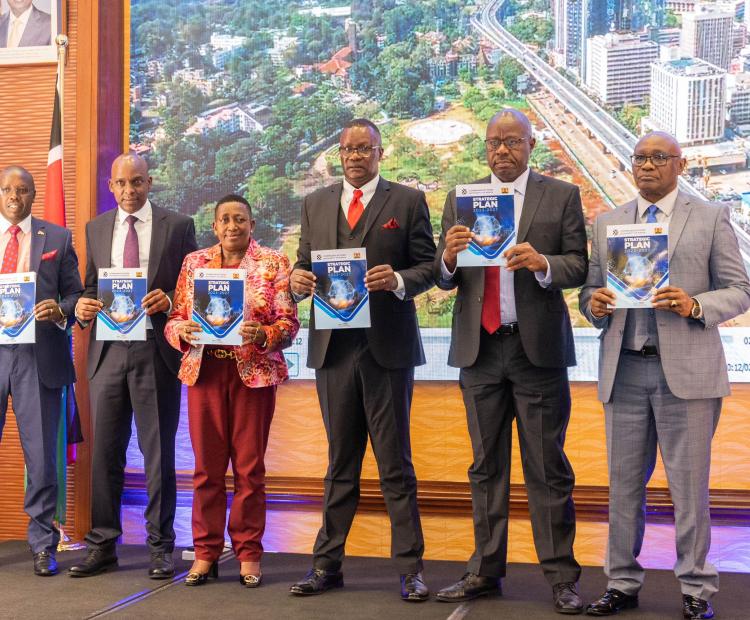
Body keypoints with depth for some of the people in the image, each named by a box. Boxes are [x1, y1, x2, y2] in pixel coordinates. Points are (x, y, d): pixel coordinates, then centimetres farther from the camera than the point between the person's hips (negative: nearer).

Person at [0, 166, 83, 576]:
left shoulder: (58, 239, 9)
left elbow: (75, 295, 7)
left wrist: (61, 311, -14)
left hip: (38, 357, -1)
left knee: (42, 456, 2)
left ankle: (42, 545, 12)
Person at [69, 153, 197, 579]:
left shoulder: (178, 226, 4)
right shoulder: (96, 229, 14)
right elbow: (91, 286, 17)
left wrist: (170, 301, -16)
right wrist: (83, 306, -5)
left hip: (156, 351, -3)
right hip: (108, 351, 3)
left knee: (159, 452, 2)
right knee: (105, 451, 6)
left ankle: (161, 547, 11)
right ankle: (103, 545, 15)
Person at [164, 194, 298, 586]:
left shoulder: (274, 263, 4)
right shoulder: (194, 262, 12)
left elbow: (289, 322, -1)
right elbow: (174, 318, 11)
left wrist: (263, 335, -20)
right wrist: (181, 330, -11)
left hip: (254, 373, -2)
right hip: (204, 371, 2)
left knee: (249, 466, 2)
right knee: (206, 465, 4)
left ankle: (248, 554, 11)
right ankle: (205, 552, 14)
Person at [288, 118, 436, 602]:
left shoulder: (408, 201, 3)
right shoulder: (316, 204, 14)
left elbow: (429, 266, 0)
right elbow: (306, 264, 14)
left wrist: (399, 280, -19)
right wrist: (298, 280, -8)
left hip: (387, 345, -3)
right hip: (333, 345, 3)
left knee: (396, 462, 1)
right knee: (340, 462, 11)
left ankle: (410, 568, 7)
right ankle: (328, 564, 17)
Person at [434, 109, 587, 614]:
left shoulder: (561, 196, 3)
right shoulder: (460, 199, 11)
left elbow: (579, 267, -2)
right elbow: (444, 279, 7)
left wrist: (541, 263, -22)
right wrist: (449, 256, -15)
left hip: (538, 346, -3)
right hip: (480, 346, 3)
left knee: (547, 467, 0)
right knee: (487, 466, 11)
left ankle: (561, 577, 8)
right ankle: (486, 571, 19)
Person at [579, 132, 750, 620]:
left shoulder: (711, 218, 4)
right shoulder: (607, 224, 14)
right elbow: (589, 291, 15)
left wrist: (695, 305, -16)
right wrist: (594, 303, -8)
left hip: (686, 370, -3)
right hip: (625, 369, 3)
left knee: (689, 485, 1)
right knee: (624, 482, 8)